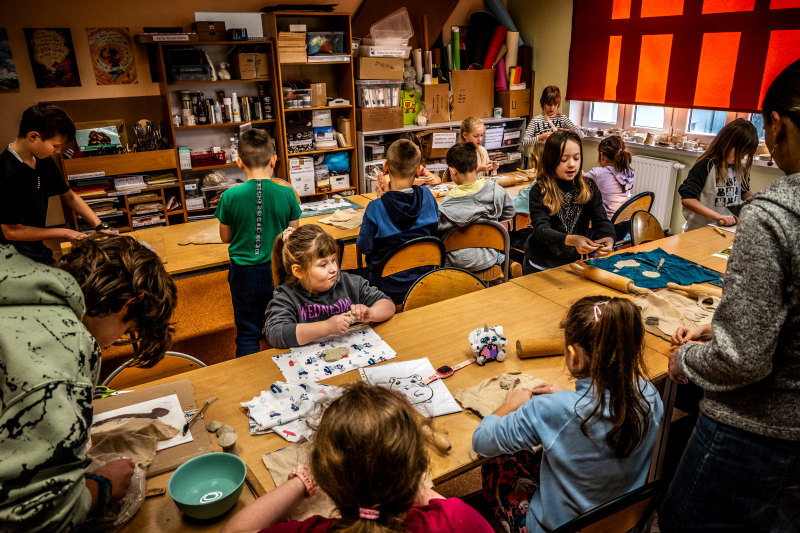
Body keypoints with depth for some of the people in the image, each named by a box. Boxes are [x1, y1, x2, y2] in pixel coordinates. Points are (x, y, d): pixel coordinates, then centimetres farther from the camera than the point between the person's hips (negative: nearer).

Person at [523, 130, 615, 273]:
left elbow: (601, 220, -5)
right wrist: (571, 240, -41)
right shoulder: (539, 191, -10)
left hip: (576, 261, 4)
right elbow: (541, 229, -22)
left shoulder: (589, 187, 3)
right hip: (542, 266, -3)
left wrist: (608, 238, -29)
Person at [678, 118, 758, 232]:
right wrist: (718, 216, -24)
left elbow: (744, 192, 30)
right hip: (699, 231, -6)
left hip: (729, 230, 6)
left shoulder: (739, 167, 12)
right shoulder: (706, 165, -9)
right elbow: (686, 198, -18)